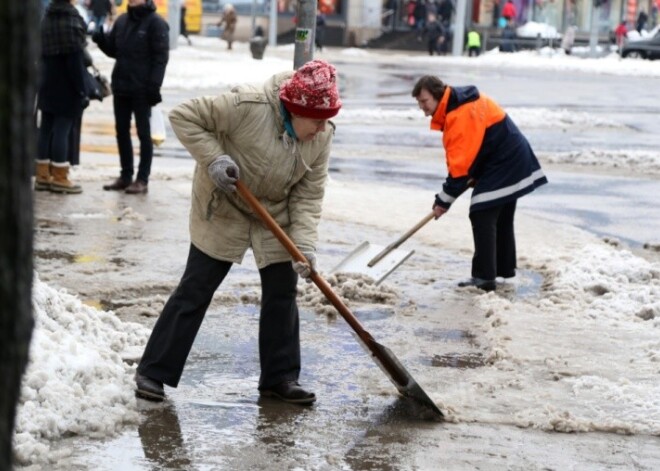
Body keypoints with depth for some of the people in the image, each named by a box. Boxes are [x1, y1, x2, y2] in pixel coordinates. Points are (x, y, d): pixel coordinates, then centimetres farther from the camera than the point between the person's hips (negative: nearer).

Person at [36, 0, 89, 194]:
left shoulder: (46, 19, 9)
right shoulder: (71, 23, -17)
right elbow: (75, 60, -19)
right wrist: (82, 91, -15)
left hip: (47, 86, 8)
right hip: (67, 88, -8)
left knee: (46, 129, 10)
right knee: (62, 130, -5)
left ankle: (43, 175, 13)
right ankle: (59, 178, -2)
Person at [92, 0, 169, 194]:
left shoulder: (155, 23, -7)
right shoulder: (122, 20, 11)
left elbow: (161, 57, -11)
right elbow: (113, 49, 18)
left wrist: (154, 85, -17)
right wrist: (101, 39, -3)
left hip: (142, 89, -6)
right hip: (120, 86, 7)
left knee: (143, 133, 0)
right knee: (122, 131, 10)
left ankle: (142, 179, 4)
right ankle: (125, 176, 19)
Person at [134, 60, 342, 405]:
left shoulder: (321, 137, -13)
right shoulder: (248, 106, -30)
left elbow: (308, 195, -10)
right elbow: (184, 117, -22)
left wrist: (304, 245, -22)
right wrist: (213, 159, -31)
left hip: (275, 218, 5)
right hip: (223, 212, -5)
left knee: (282, 293, 5)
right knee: (194, 291, -2)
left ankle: (279, 378, 19)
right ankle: (153, 372, 5)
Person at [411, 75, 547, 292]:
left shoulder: (461, 114, -26)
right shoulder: (455, 106, 7)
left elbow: (461, 163, -26)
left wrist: (444, 200, -21)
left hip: (502, 164, -11)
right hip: (512, 160, 11)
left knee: (482, 217, -13)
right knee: (502, 218, 19)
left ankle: (484, 277, -14)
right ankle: (505, 268, 31)